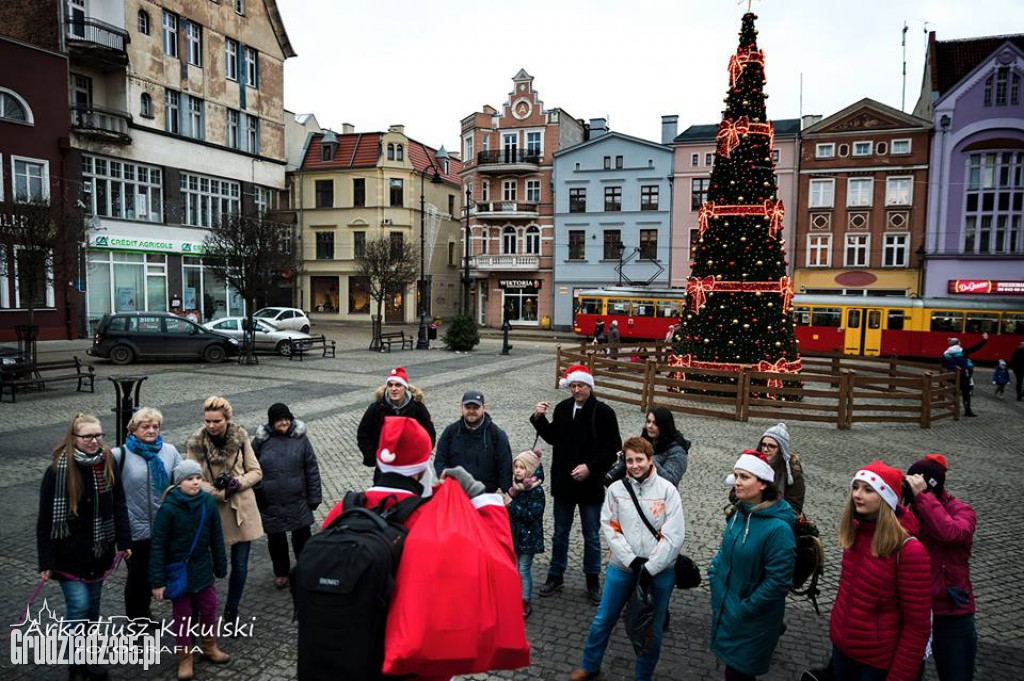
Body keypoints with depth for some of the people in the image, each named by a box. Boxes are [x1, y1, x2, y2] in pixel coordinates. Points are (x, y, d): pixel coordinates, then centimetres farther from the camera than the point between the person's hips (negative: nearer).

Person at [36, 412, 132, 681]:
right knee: (78, 604, -6)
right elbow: (46, 518, -12)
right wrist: (46, 561, -12)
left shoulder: (108, 463, -4)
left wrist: (124, 542, 0)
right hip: (70, 552, -4)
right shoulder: (58, 470, -16)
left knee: (93, 604, 14)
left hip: (99, 548, 4)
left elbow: (118, 505, 3)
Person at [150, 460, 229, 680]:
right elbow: (158, 546, -14)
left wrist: (221, 568, 5)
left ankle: (209, 647, 37)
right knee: (182, 616, 10)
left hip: (203, 569, 3)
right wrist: (157, 581, -14)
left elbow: (216, 538, 0)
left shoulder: (209, 503, -9)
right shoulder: (168, 508, -19)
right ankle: (185, 658, 29)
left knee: (209, 610, 13)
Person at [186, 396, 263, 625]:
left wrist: (239, 482, -17)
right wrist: (222, 493, -18)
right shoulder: (196, 443, -8)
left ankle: (232, 611, 28)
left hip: (242, 509, 2)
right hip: (213, 510, -1)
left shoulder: (241, 437, -4)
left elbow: (256, 472, 1)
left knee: (240, 564, 9)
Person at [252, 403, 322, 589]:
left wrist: (313, 497, -3)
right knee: (276, 539, 16)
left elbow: (312, 469, -2)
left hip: (298, 501, 0)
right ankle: (281, 572, 36)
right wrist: (254, 501, 2)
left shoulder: (300, 438, -5)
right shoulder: (261, 440, -5)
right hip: (270, 503, 1)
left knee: (302, 537, 12)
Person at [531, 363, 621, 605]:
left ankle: (593, 580, 29)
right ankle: (555, 576, 32)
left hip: (591, 484, -3)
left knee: (592, 537, 12)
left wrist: (590, 467, -20)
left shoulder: (604, 412, -13)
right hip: (563, 483, 3)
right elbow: (553, 438, 10)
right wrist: (540, 419, -6)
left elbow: (612, 448, -11)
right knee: (560, 534, 16)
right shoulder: (562, 408, -1)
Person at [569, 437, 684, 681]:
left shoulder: (667, 490, -10)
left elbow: (674, 535, -12)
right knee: (603, 620, 13)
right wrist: (631, 560, -15)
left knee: (652, 629, 13)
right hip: (622, 567, 1)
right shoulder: (616, 489, -6)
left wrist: (650, 568, -14)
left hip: (659, 571, -1)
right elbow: (610, 528, -6)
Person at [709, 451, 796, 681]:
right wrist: (714, 577, 2)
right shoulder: (739, 513, -2)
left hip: (752, 622, -6)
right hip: (725, 610, 6)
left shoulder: (778, 528, -26)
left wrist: (744, 610, -17)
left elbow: (778, 581, -22)